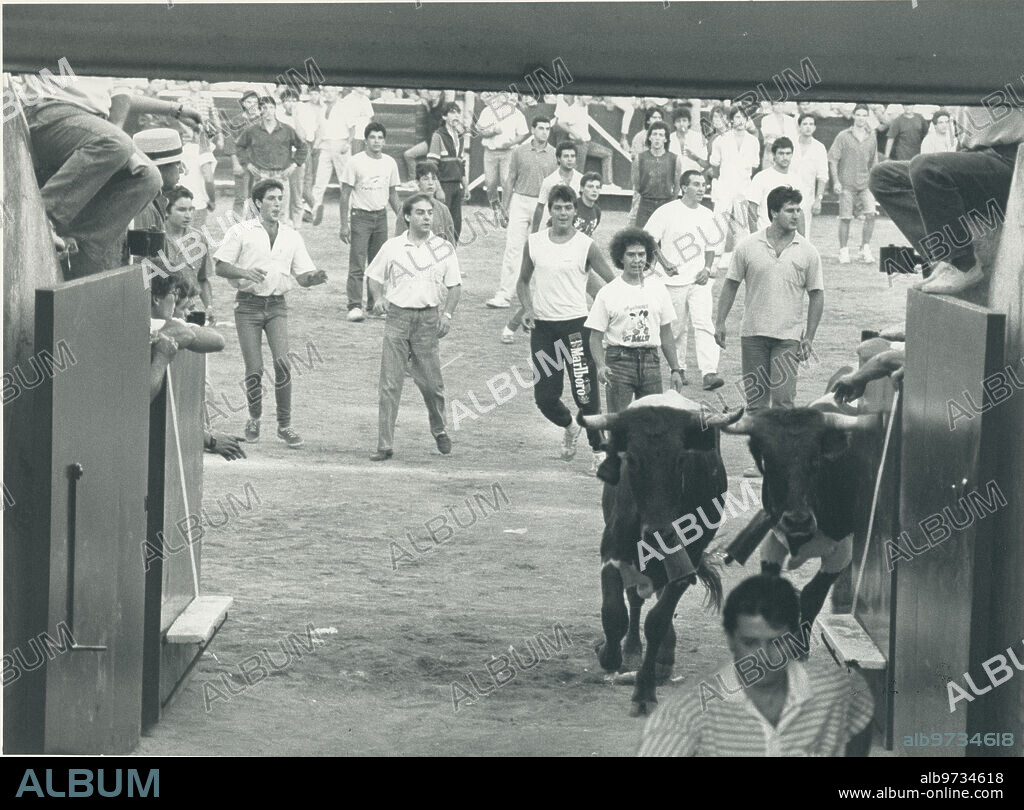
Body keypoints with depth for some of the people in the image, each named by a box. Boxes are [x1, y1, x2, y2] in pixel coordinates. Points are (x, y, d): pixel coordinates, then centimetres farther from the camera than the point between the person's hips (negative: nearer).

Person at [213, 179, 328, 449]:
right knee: (254, 370, -5)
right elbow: (220, 267, -2)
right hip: (248, 305, -2)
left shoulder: (292, 236, 11)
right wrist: (244, 272, -20)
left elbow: (302, 275, 11)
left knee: (282, 362, -15)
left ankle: (284, 425, -5)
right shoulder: (241, 232, 1)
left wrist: (314, 278, -12)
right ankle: (254, 419, 21)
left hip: (277, 305, 2)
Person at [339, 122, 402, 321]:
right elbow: (345, 194, -6)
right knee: (357, 264, -9)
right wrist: (344, 224, -10)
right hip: (360, 216, -5)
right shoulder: (355, 162, -7)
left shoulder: (390, 163, 7)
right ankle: (354, 306, -11)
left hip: (381, 216, 5)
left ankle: (376, 304, 16)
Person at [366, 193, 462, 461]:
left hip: (428, 318, 0)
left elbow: (455, 286, 9)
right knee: (390, 384, -4)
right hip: (397, 316, 0)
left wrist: (448, 314, -5)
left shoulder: (445, 248, 4)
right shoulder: (392, 247, 4)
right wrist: (378, 298, -4)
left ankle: (439, 429, 28)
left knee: (431, 382, 0)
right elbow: (373, 276, 15)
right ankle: (385, 445, -2)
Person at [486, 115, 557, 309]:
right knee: (513, 248, -7)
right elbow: (511, 180, 9)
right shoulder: (519, 152, 4)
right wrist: (504, 207, 6)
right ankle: (503, 294, -10)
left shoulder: (554, 155, 4)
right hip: (520, 201, 0)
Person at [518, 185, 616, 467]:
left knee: (585, 393, -7)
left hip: (575, 324, -3)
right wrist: (527, 308, 0)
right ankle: (569, 427, 35)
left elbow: (613, 282, 2)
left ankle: (598, 450, 8)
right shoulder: (534, 243, 5)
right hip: (542, 325, 3)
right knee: (544, 396, 4)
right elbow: (523, 281, 17)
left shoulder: (586, 246, -4)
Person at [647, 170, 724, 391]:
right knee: (677, 329, 6)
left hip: (699, 281, 3)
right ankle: (679, 370, 24)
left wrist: (707, 269, 1)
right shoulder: (667, 212, -5)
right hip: (674, 280, -2)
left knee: (704, 325, -12)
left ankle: (709, 373, -19)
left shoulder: (707, 215, 9)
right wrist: (664, 263, -13)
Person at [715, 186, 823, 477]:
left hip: (787, 336, -1)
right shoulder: (748, 246, 1)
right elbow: (731, 284, 9)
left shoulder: (807, 252, 0)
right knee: (755, 399, 6)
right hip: (752, 333, 2)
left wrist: (809, 337, 0)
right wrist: (720, 322, 3)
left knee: (782, 399, -9)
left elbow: (816, 295, 4)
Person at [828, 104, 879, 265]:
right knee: (845, 218, 0)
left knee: (871, 214, -11)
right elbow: (833, 159, -1)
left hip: (865, 184, 2)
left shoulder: (871, 138, 9)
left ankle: (865, 249, 0)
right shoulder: (843, 136, -1)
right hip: (846, 184, -2)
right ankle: (843, 251, 12)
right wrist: (836, 181, -9)